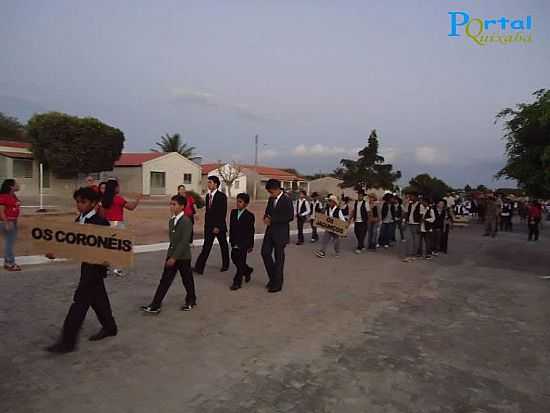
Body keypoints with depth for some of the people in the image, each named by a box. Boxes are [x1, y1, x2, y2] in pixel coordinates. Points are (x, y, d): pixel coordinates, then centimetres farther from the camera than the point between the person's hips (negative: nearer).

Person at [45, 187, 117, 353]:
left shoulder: (101, 222, -17)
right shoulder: (79, 220, 7)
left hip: (96, 265, -8)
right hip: (85, 264, 8)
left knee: (80, 300, -5)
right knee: (97, 297, 18)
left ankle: (67, 341, 3)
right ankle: (109, 327, 34)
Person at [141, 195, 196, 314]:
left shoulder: (186, 221, -18)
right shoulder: (172, 220, 8)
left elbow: (184, 242, -22)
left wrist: (174, 257, -23)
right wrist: (169, 256, 17)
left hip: (183, 257, -7)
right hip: (171, 255, 7)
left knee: (187, 280, 10)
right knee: (165, 280, 6)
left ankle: (191, 301, 30)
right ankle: (155, 305, 9)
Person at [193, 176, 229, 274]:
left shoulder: (221, 196, -13)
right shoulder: (208, 195, 8)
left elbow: (223, 213, -17)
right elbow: (207, 210, 13)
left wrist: (218, 227, -19)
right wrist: (206, 224, 9)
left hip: (219, 226, -5)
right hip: (209, 226, 6)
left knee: (223, 246, 10)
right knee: (206, 247, 4)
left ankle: (225, 265, 26)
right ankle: (199, 267, 7)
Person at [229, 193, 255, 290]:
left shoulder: (249, 215, -8)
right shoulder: (233, 212, 7)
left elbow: (251, 231, -5)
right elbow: (231, 227, 12)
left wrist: (251, 245, -3)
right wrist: (231, 239, 11)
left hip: (244, 243, -6)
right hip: (235, 242, 6)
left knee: (241, 262, -2)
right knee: (234, 259, 10)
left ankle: (237, 282, 6)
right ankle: (247, 270, 35)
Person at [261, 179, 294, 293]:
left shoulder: (286, 201, -14)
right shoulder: (271, 199, 9)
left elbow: (290, 217, -21)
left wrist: (272, 219, -19)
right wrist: (266, 217, -5)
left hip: (280, 233, -7)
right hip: (270, 231, 7)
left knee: (279, 258, 3)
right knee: (265, 253, 4)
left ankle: (277, 283, 17)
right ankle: (273, 277, 23)